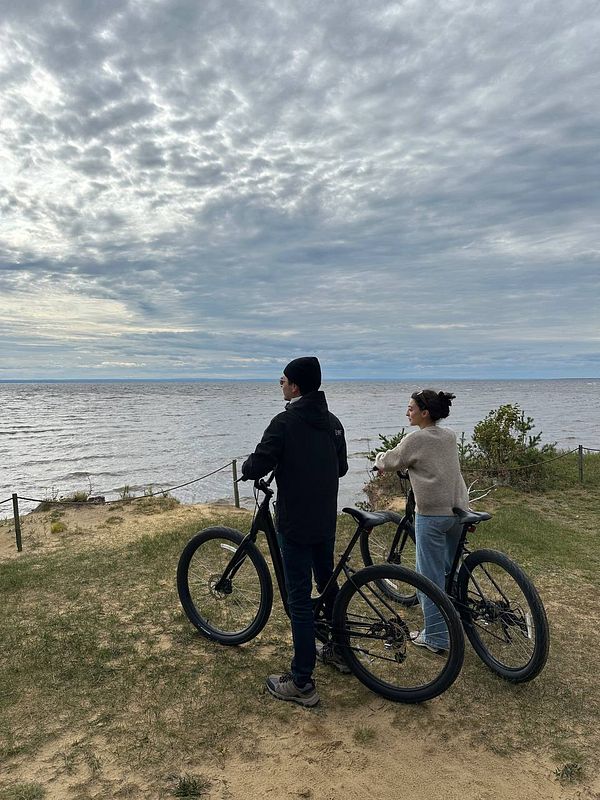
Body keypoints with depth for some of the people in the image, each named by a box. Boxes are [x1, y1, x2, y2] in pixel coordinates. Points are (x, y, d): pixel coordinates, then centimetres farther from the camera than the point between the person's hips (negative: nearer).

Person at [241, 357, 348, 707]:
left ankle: (302, 683, 10)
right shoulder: (333, 422, 6)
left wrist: (246, 467, 2)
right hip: (327, 522, 7)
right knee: (328, 583, 24)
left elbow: (257, 467, -20)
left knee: (300, 599, 0)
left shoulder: (285, 422, -17)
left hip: (296, 524, -7)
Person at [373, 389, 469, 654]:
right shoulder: (449, 436, 7)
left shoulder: (415, 440, -13)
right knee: (450, 570, 22)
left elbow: (388, 462, -1)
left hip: (431, 515, -7)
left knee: (430, 577, 3)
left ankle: (436, 637, 12)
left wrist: (379, 459, 21)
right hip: (458, 511, 8)